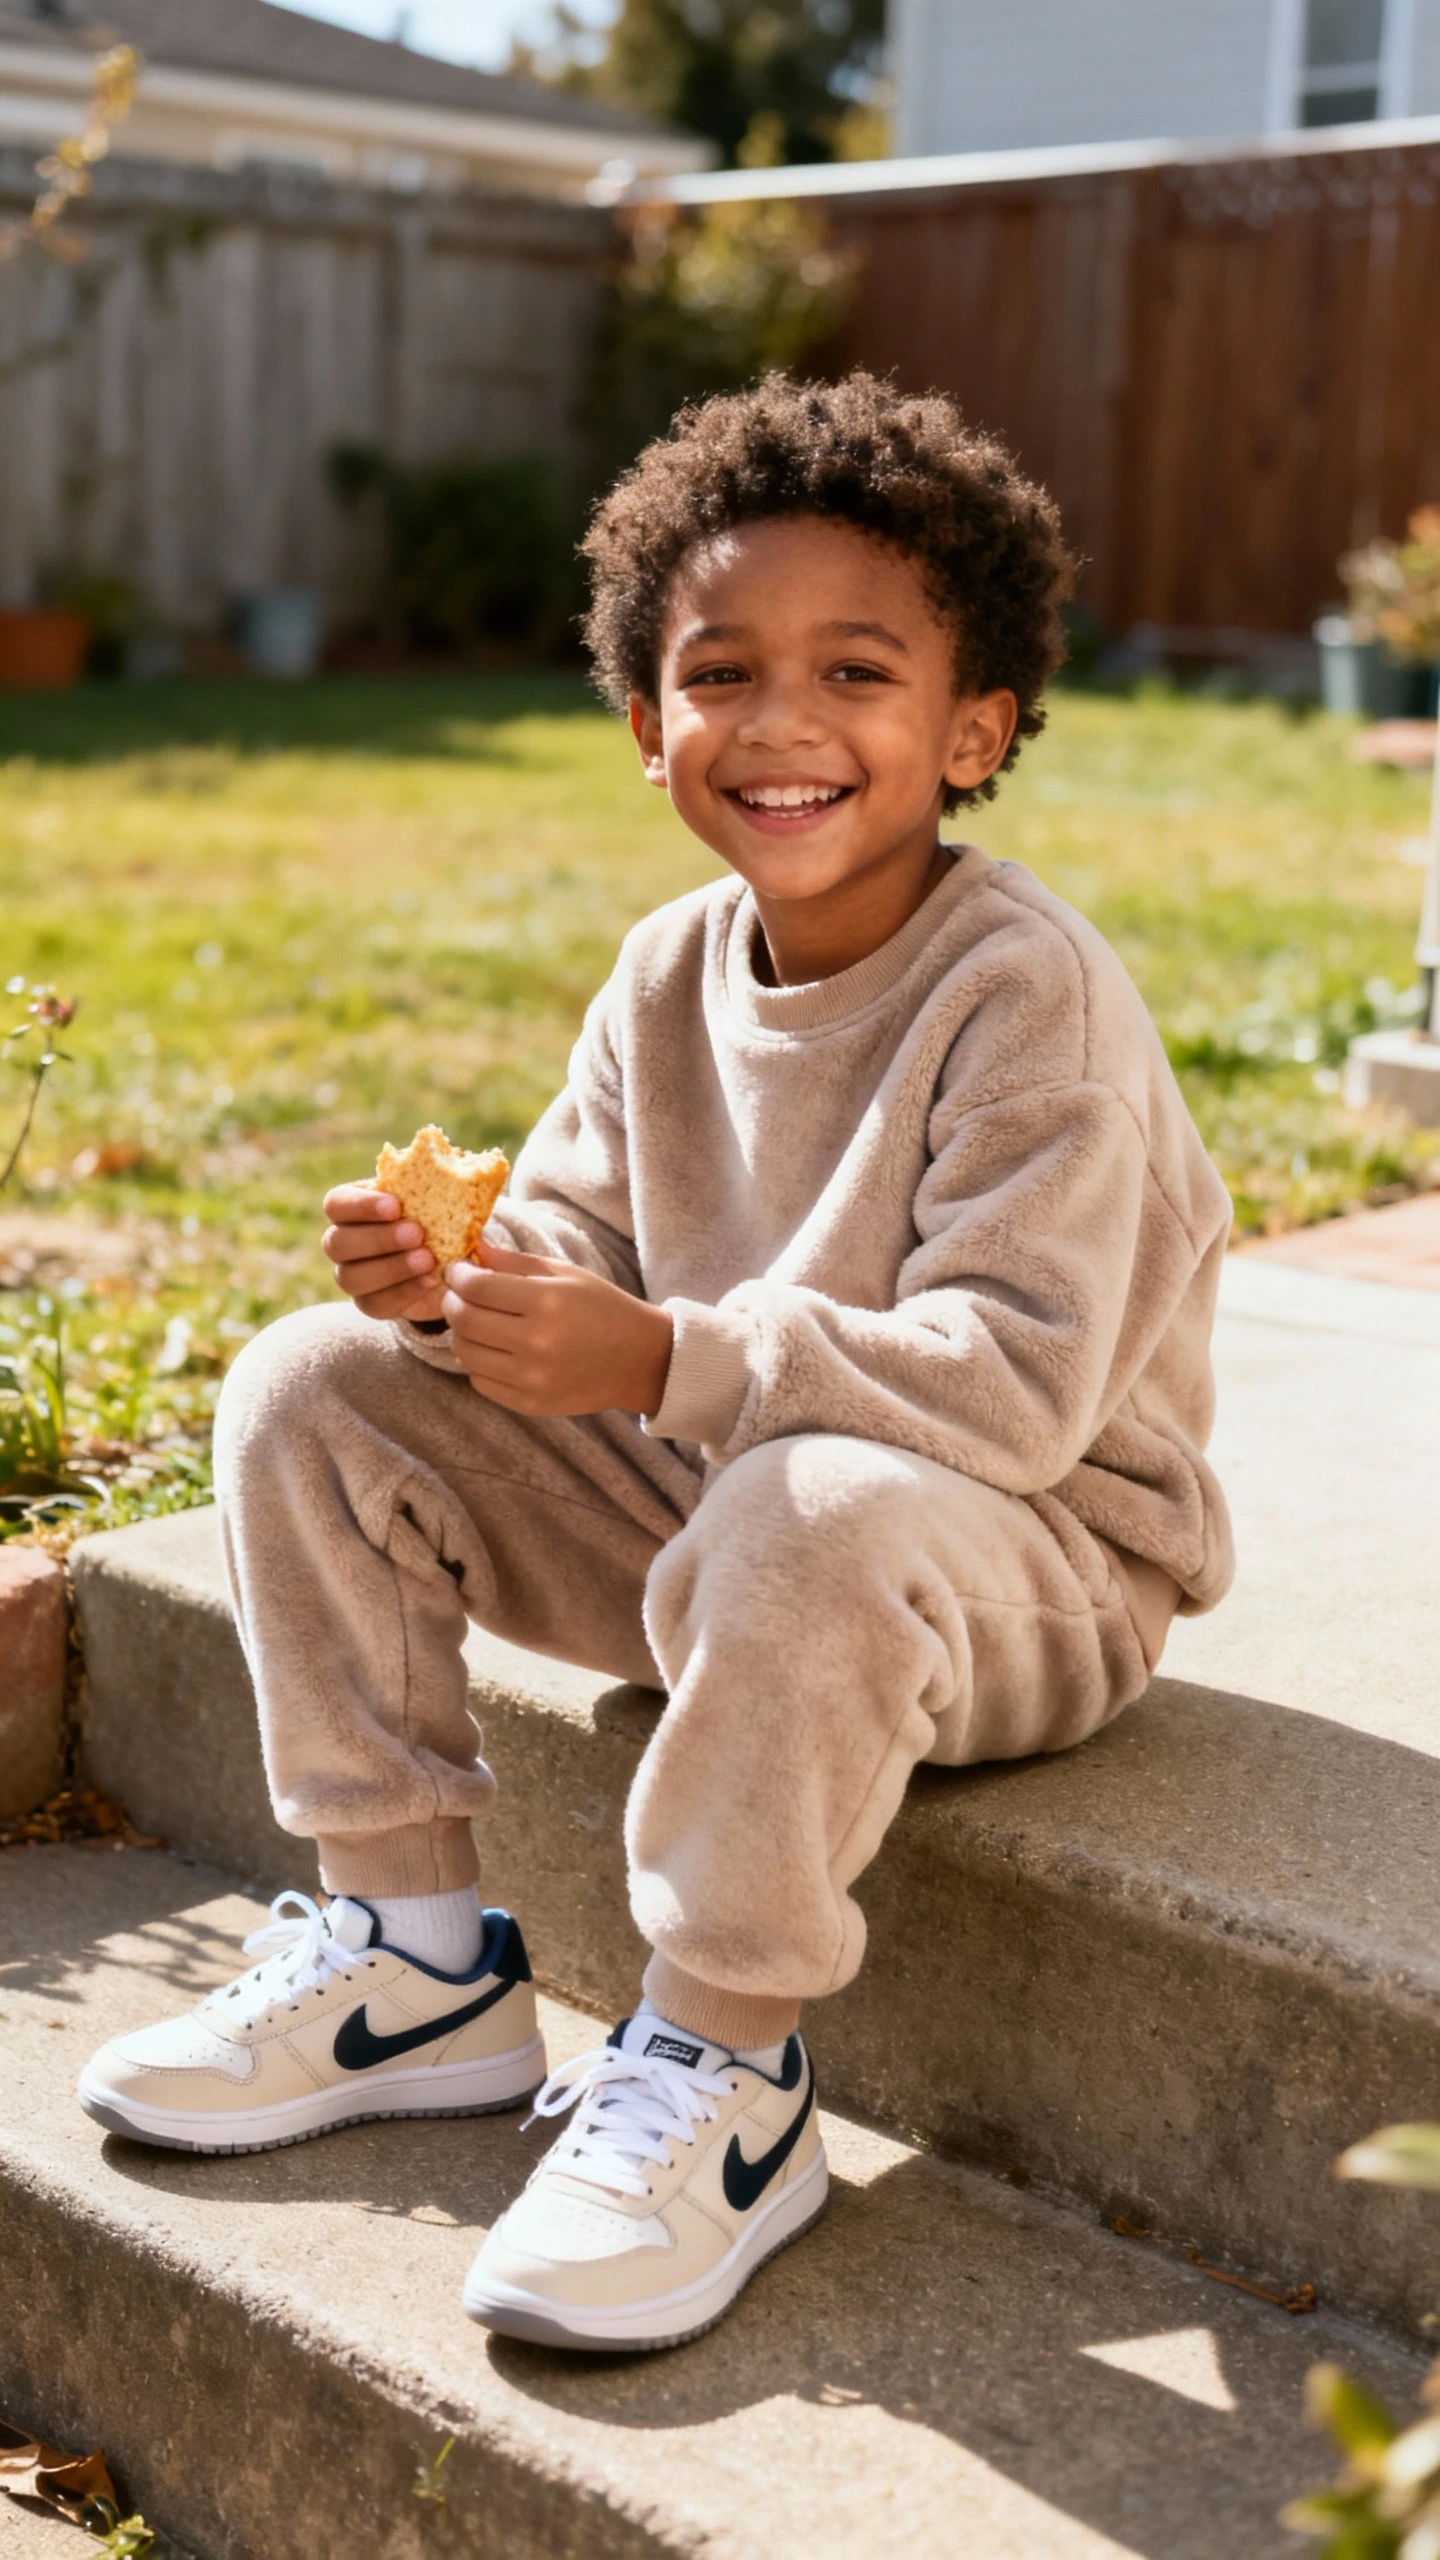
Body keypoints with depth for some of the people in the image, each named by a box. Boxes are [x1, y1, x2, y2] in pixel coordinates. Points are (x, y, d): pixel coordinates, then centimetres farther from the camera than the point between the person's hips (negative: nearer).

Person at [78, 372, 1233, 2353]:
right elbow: (581, 1246, 5)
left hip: (1032, 1560, -7)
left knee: (809, 1526, -42)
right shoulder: (671, 974, 1)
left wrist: (662, 1360, -37)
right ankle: (420, 1958, 3)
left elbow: (1017, 1384, -29)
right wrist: (455, 1280, -20)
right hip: (702, 1505, 7)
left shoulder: (1033, 996, -21)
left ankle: (723, 2074, -18)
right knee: (314, 1390, -4)